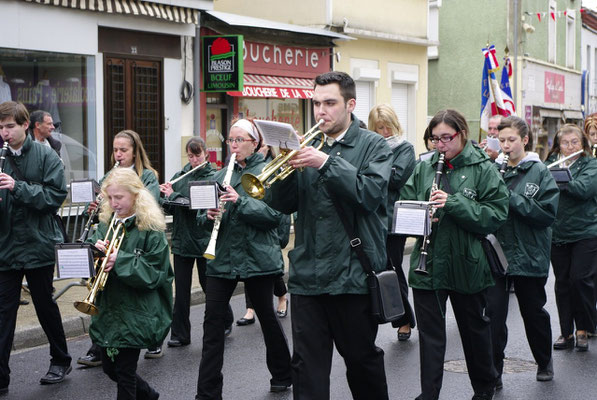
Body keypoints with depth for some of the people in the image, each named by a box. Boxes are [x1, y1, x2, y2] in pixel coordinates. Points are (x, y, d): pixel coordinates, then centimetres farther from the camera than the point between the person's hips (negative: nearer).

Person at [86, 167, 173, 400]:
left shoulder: (151, 230, -11)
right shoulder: (105, 225, 7)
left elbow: (155, 274, -15)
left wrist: (120, 260, -24)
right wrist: (96, 250, -15)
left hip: (135, 314, -6)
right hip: (107, 309, 7)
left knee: (125, 372, 0)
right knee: (109, 367, 16)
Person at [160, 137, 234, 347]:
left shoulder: (212, 178, -6)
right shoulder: (179, 176, 9)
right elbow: (170, 209, 7)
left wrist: (174, 195, -19)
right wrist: (164, 198, -13)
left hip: (204, 241, -4)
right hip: (182, 241, 4)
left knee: (209, 286, 7)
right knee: (182, 289, 4)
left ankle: (226, 322, 30)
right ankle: (180, 334, 10)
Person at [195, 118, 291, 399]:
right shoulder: (221, 175, 11)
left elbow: (274, 214, -15)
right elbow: (203, 218, 11)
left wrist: (240, 202, -26)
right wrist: (209, 216, -12)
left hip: (257, 257, -4)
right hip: (223, 257, 4)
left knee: (266, 316, 10)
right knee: (213, 320, -1)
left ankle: (282, 375, 32)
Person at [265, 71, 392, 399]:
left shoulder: (373, 146, 0)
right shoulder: (308, 146, 10)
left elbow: (371, 194, -17)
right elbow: (281, 204, 4)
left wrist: (326, 163, -22)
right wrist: (288, 168, -14)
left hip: (353, 272, -3)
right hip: (307, 274, 3)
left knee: (362, 358, 12)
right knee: (307, 364, 3)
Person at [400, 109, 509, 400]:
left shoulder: (482, 169, -5)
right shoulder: (424, 168, 5)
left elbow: (496, 214, -13)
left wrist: (454, 203, -23)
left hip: (467, 265, -2)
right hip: (428, 264, 2)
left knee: (475, 329, 16)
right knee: (430, 332, 4)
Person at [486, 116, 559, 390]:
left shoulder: (539, 172, -4)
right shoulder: (493, 170, 4)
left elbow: (548, 213, -15)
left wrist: (511, 197, -21)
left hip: (529, 256, -1)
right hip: (495, 253, 1)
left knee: (533, 311, 15)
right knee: (493, 313, -5)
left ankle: (544, 361, 38)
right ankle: (493, 373, 5)